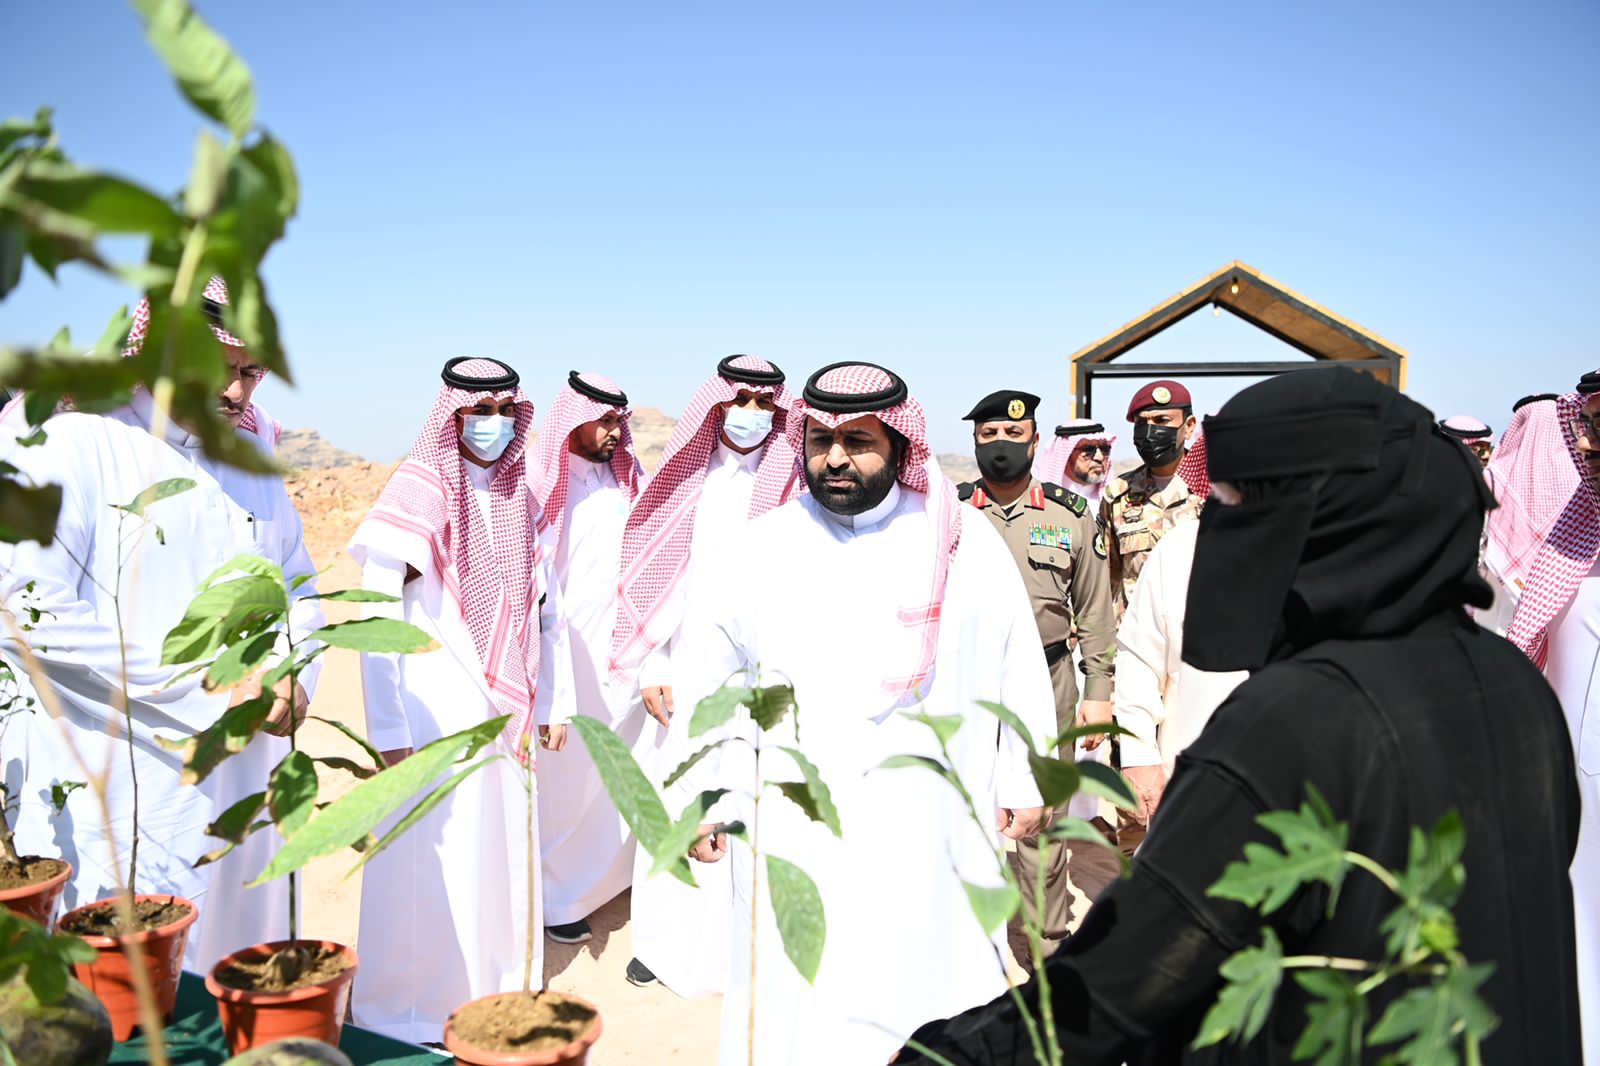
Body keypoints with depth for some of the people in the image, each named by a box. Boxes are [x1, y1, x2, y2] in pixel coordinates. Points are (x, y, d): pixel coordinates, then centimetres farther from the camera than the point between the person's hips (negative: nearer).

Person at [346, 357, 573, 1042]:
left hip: (504, 712, 6)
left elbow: (545, 608, 12)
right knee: (434, 863, 0)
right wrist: (390, 731, -15)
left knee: (503, 854, 13)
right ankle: (407, 1009, 19)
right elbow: (376, 624, -12)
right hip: (435, 709, -5)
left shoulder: (519, 497, 7)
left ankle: (495, 988, 31)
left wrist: (552, 703, 10)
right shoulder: (416, 495, -10)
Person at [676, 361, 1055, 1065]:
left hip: (924, 828, -1)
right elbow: (708, 674, 8)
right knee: (791, 1001, 7)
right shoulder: (764, 544, 4)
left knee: (925, 987, 6)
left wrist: (1025, 783, 6)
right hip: (791, 827, 1)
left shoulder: (965, 540, 1)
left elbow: (1019, 668, 7)